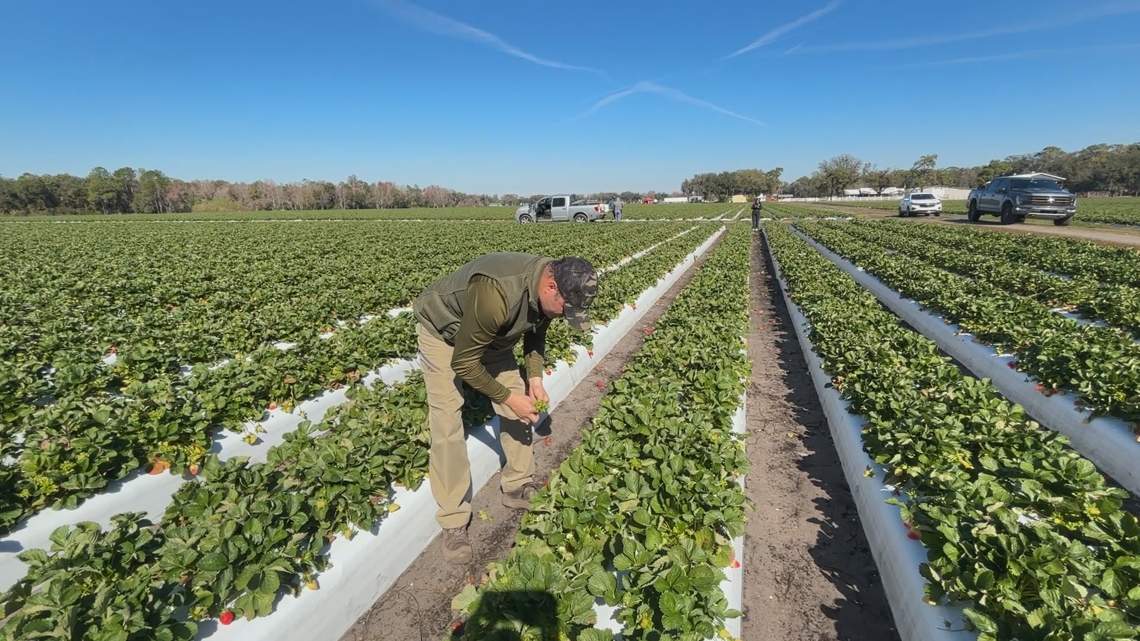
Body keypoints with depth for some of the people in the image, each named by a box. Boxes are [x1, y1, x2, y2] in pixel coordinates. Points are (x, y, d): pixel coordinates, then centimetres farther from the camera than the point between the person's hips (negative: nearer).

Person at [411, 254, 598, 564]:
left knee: (517, 406, 2)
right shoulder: (496, 294, -43)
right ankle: (453, 521, 3)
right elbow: (463, 362, -31)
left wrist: (535, 377, -10)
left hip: (491, 331, 7)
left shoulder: (546, 289, -19)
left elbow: (536, 333, 3)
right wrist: (508, 397, -24)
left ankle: (518, 488, 19)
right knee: (447, 421, -12)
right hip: (442, 330, -6)